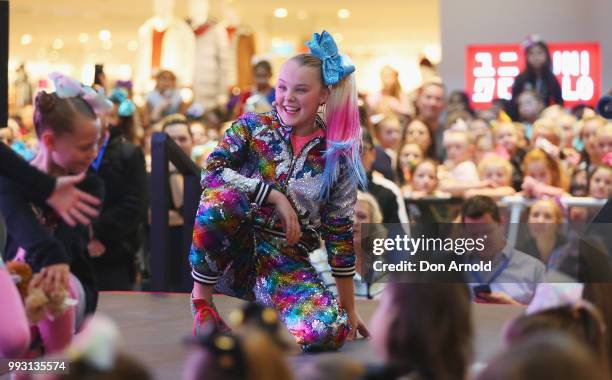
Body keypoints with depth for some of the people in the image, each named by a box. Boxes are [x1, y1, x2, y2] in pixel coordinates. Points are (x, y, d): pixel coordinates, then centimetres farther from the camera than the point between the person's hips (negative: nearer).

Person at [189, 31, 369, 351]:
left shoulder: (338, 157, 0)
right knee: (221, 197, -35)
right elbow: (211, 171, -18)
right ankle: (201, 300, -13)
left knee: (326, 330, -29)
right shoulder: (253, 127, -2)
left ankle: (262, 302, 7)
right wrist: (275, 196, -24)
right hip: (237, 250, -1)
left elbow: (340, 234, 3)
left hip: (289, 264, 1)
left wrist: (349, 309, 4)